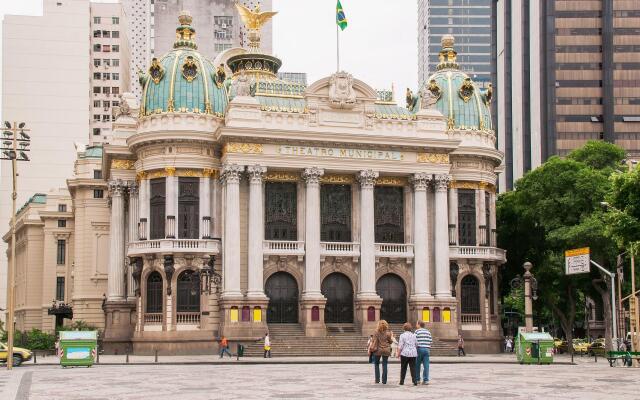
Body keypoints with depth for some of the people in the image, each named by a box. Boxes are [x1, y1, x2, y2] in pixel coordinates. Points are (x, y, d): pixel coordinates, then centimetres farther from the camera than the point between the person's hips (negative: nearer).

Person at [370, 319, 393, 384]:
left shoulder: (376, 332, -8)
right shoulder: (388, 333, -4)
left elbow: (375, 341, -9)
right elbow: (390, 341, 2)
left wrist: (371, 349, -3)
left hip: (378, 350, -1)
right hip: (386, 350, 1)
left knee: (376, 364, 14)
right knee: (384, 365, 6)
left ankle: (377, 379, 7)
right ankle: (384, 381, 3)